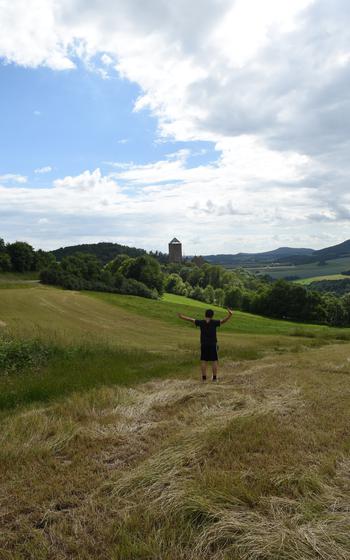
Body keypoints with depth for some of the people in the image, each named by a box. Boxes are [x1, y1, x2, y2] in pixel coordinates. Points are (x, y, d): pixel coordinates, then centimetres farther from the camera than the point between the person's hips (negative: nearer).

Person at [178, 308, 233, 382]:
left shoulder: (201, 322, -2)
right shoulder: (214, 322, -7)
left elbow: (191, 320, 6)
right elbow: (224, 321, -17)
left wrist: (182, 317, 16)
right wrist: (230, 315, -30)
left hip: (204, 345, 1)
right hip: (213, 345, -1)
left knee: (203, 361, 5)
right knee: (214, 361, 4)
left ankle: (204, 377, 4)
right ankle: (214, 377, 3)